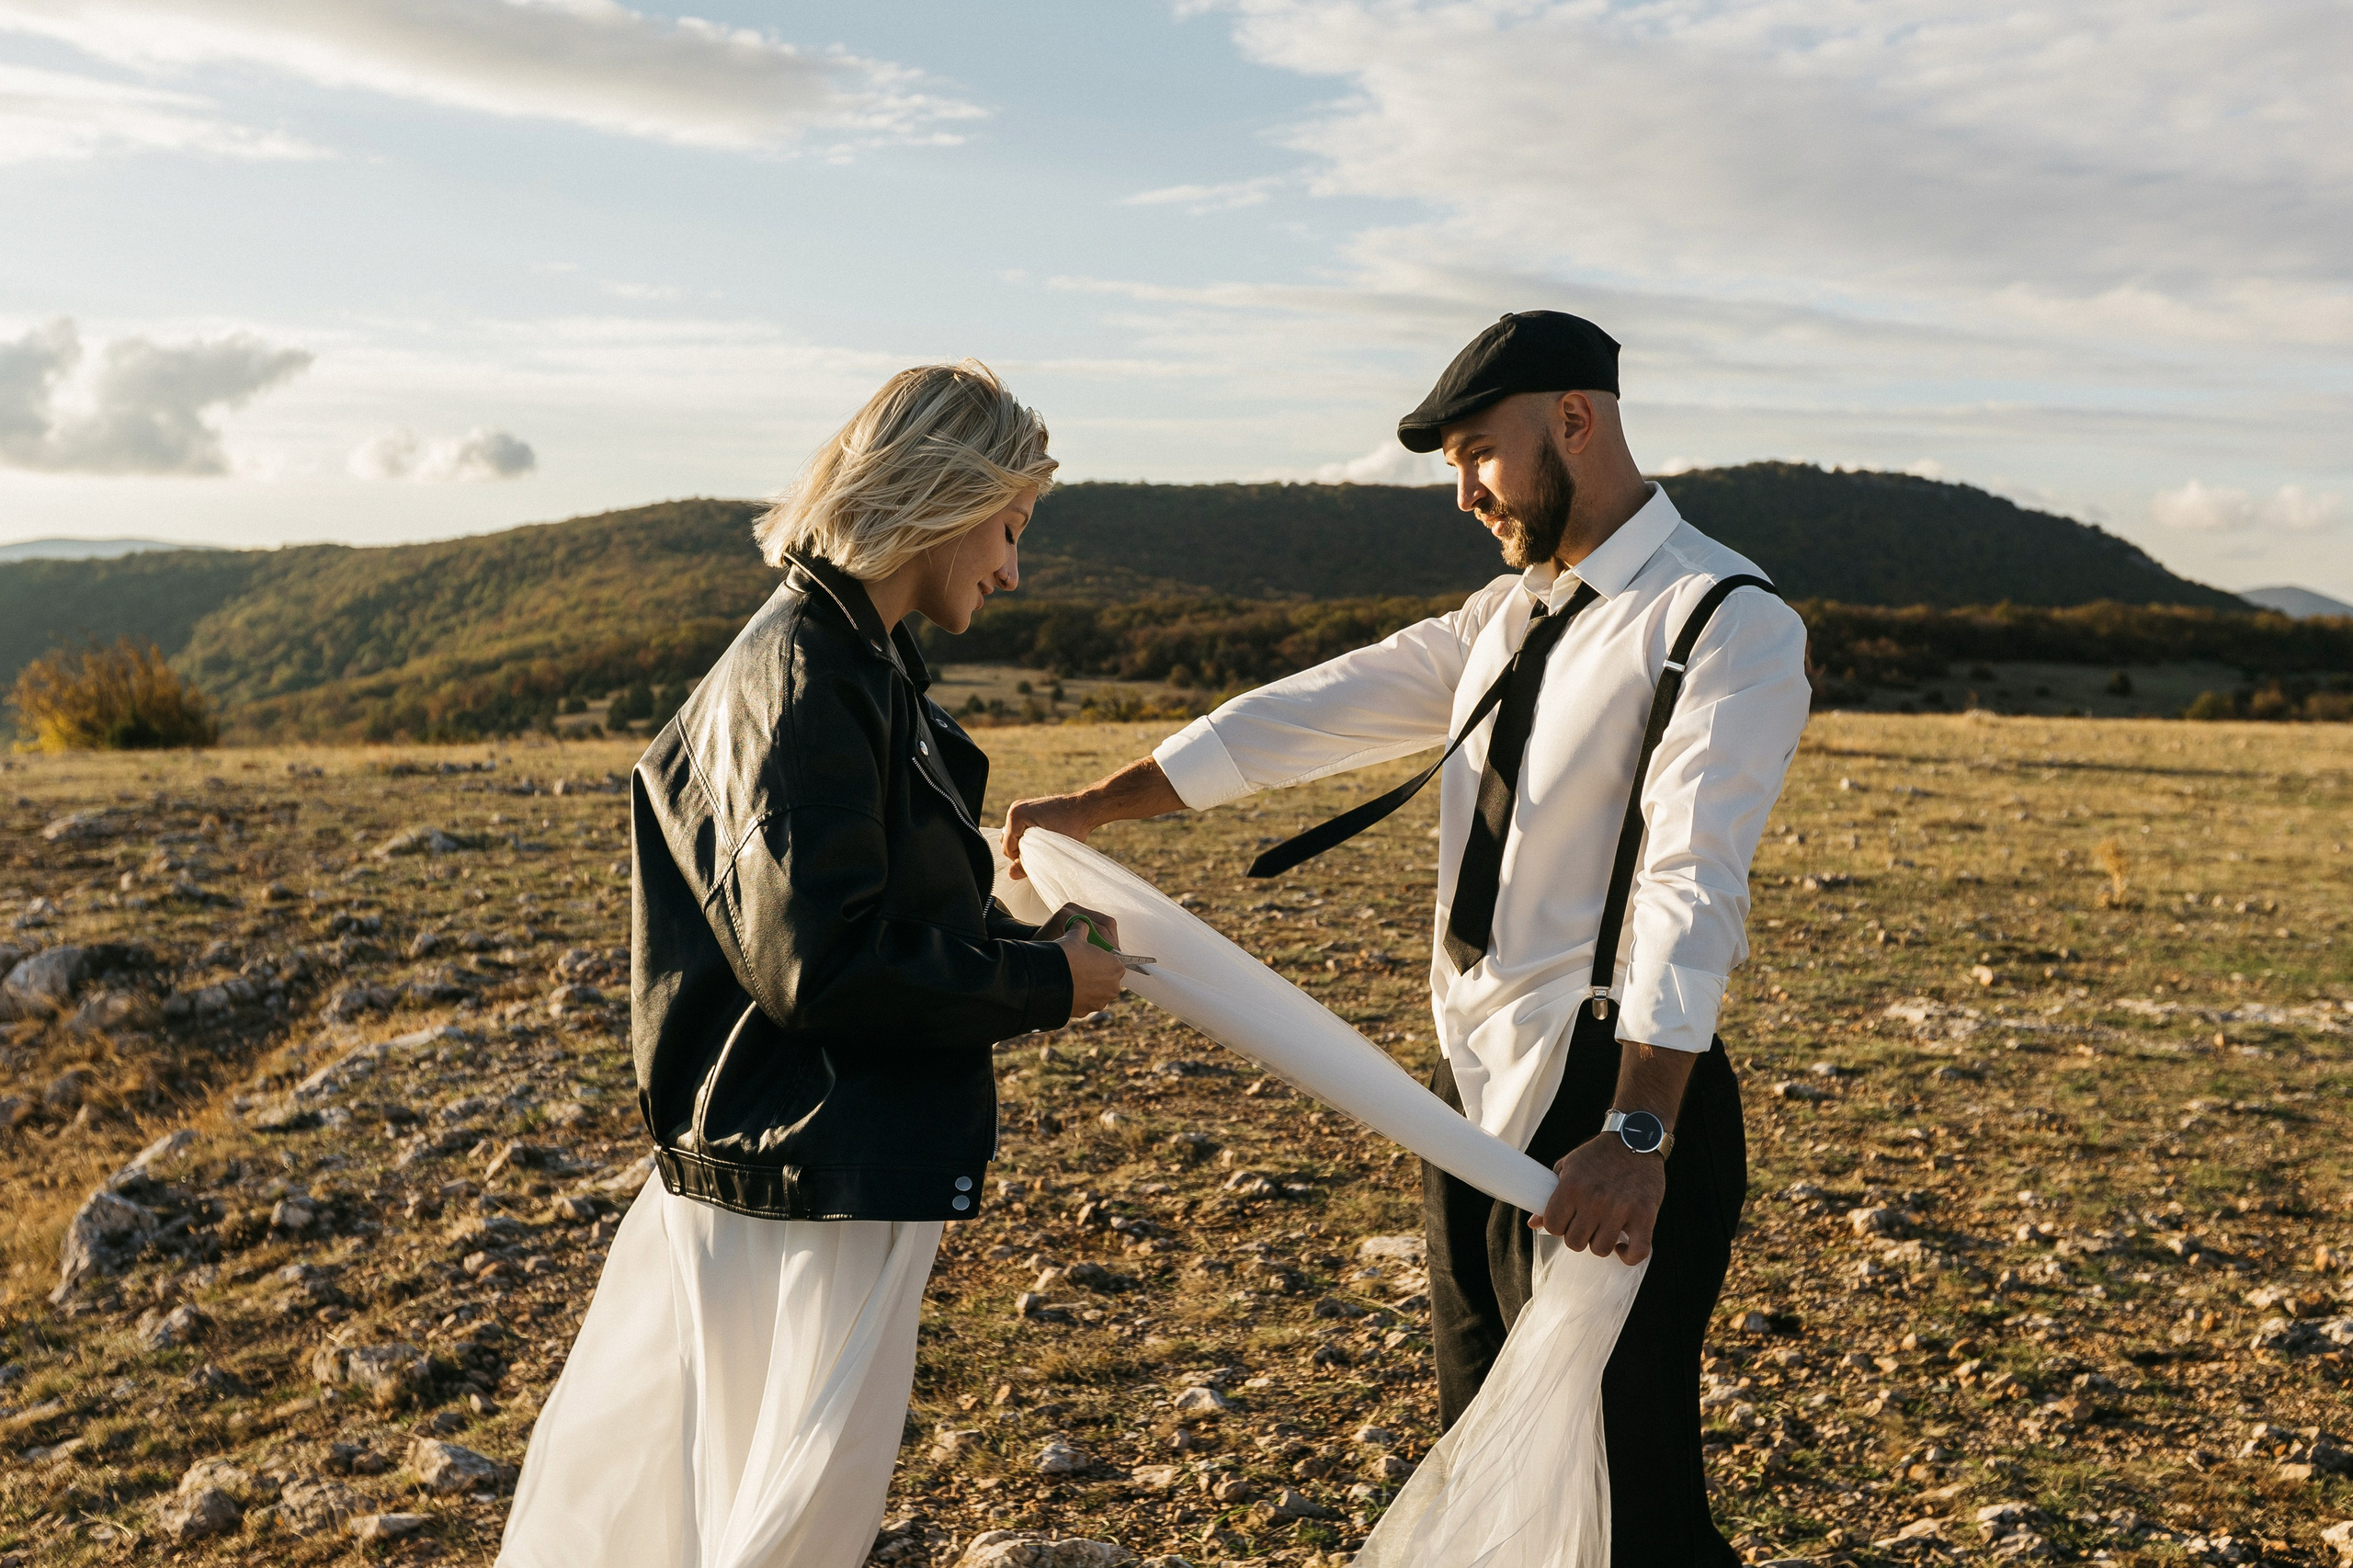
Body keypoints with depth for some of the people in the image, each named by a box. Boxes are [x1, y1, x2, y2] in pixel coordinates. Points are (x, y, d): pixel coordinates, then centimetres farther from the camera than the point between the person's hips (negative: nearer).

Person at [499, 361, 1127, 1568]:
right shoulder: (803, 676, -20)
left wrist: (1024, 945, 6)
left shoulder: (852, 661, 12)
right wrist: (1042, 985, -14)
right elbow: (818, 960, -25)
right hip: (815, 1180, -10)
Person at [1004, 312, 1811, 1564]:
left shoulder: (1728, 622, -12)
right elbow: (1318, 712, 9)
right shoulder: (1505, 617, 14)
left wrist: (1635, 1134, -32)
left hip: (1613, 1101, -8)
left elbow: (1692, 881, -24)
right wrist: (1098, 804, 5)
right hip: (1476, 1095, 8)